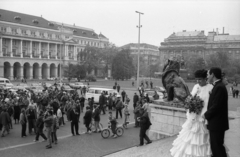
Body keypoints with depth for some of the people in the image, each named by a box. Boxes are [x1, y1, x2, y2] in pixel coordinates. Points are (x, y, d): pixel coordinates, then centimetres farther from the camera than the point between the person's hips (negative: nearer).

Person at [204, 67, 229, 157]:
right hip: (216, 123, 10)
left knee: (217, 146, -2)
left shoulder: (219, 87, -19)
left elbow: (216, 106, -22)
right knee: (215, 146, 16)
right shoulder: (218, 86, 12)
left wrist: (206, 115, -9)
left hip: (217, 124, -10)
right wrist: (208, 114, 7)